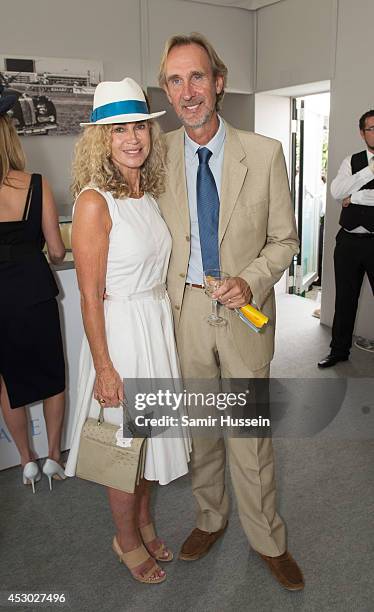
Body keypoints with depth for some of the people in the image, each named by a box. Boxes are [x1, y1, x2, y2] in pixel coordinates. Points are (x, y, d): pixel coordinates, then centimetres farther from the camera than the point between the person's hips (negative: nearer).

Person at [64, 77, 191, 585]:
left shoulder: (150, 193, 5)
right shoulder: (94, 202, -17)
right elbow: (91, 295, -17)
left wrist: (163, 325, 13)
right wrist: (104, 367, -16)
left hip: (159, 325, 7)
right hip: (119, 330, -7)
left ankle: (144, 522, 44)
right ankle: (127, 539, 36)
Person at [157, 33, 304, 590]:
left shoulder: (265, 153, -5)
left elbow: (284, 239, 1)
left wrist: (251, 280, -17)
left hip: (244, 311, -1)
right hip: (184, 310, 2)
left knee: (250, 435, 9)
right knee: (198, 428, 17)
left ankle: (268, 541, 33)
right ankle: (211, 518, 43)